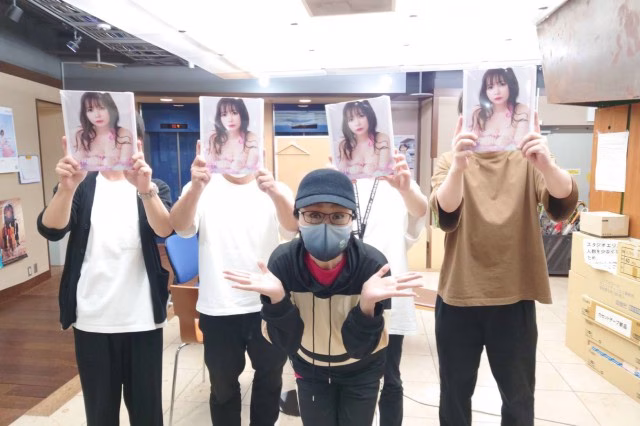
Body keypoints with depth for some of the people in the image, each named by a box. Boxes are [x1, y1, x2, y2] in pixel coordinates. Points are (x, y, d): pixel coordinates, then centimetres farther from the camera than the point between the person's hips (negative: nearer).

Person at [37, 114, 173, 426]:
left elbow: (165, 229, -18)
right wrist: (67, 188, -33)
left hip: (143, 319, 0)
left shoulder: (153, 187, 2)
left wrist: (145, 189, -37)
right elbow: (51, 230, -14)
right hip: (92, 320, 1)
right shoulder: (80, 186, 4)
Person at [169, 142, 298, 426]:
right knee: (223, 384, 18)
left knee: (270, 379, 19)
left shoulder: (276, 190, -2)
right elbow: (181, 228, -18)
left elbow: (293, 227, -19)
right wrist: (196, 187, -37)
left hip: (268, 305, 1)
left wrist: (274, 193, -40)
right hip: (219, 308, 0)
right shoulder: (203, 188, -2)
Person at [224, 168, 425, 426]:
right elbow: (286, 342, -22)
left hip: (361, 372, 0)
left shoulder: (372, 264, -30)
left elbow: (360, 347, -25)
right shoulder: (283, 261, -26)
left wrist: (368, 303, -44)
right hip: (310, 371, 1)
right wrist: (277, 298, -40)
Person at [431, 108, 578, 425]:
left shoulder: (529, 160, -1)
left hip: (515, 298, 1)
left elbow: (562, 207, -18)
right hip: (459, 296, 0)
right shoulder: (450, 161, -2)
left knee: (518, 396, 17)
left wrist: (547, 165, -39)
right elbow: (446, 217, -21)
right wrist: (459, 167, -40)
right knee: (455, 391, 16)